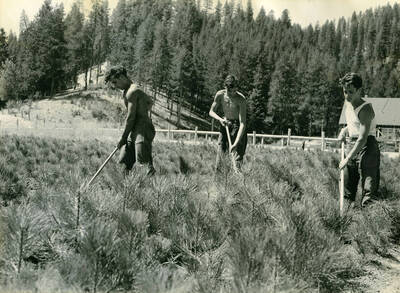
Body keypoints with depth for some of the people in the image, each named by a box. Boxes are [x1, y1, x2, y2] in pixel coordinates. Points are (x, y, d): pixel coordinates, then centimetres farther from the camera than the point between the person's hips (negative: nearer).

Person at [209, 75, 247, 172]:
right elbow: (211, 112, 0)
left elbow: (243, 123, -30)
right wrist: (220, 119, -22)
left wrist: (236, 143, -36)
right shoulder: (220, 95, -14)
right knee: (220, 151, 2)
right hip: (225, 124, 4)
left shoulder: (241, 99, -27)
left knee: (237, 154, -12)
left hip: (237, 125, -4)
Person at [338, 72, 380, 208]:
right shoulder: (347, 103, 9)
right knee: (347, 190, 13)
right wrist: (345, 130, 8)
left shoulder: (365, 109, -19)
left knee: (369, 188, -14)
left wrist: (347, 159, -24)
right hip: (353, 146, 9)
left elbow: (362, 139, -23)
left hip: (367, 147, -9)